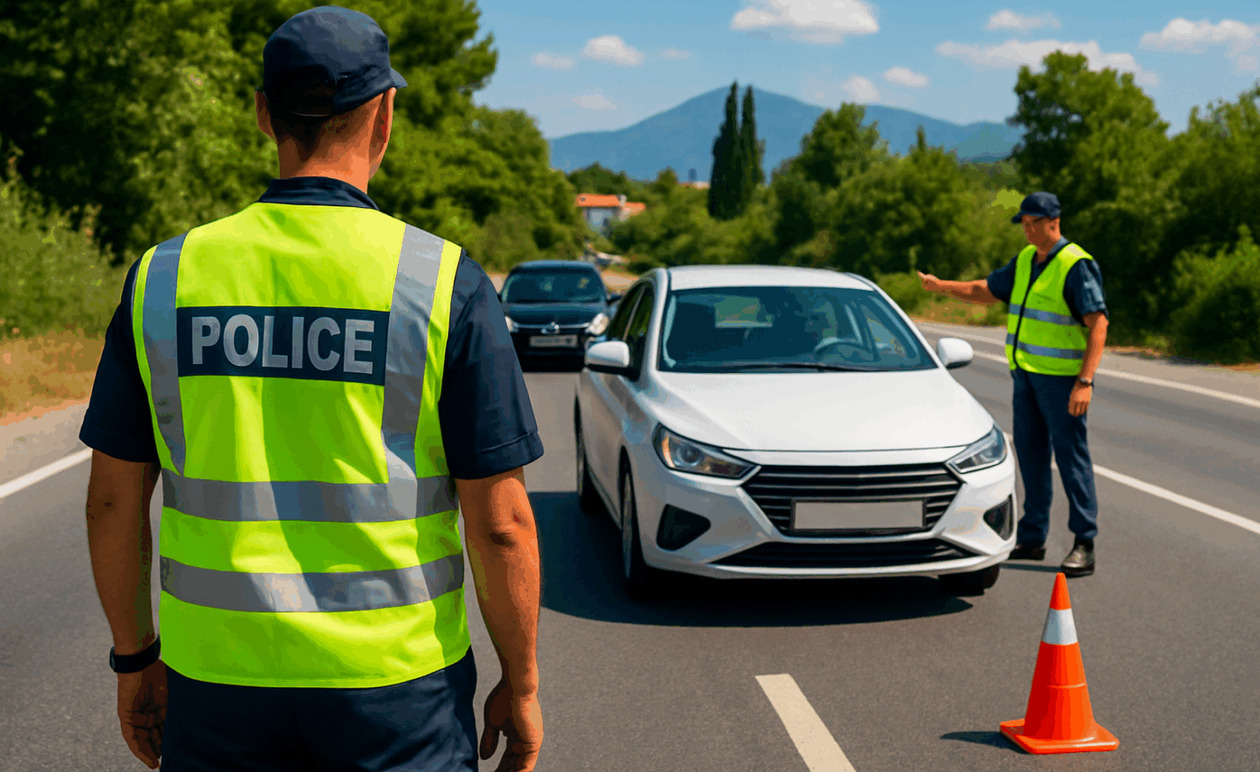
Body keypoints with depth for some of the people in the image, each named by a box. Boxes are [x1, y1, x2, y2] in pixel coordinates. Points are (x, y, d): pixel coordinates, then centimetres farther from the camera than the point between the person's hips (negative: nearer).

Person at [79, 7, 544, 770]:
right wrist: (521, 683, 2)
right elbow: (499, 523, -11)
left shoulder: (165, 276, -2)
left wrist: (135, 656, 16)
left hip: (218, 678, 3)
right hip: (394, 681, -2)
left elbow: (114, 501, 3)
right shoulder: (445, 281, -10)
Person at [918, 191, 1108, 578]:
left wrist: (1085, 381, -26)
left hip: (1062, 377, -8)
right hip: (1026, 373, 8)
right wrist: (941, 286, 19)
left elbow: (1098, 324, -19)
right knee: (1030, 454, 11)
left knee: (1071, 455, -5)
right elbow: (986, 291, 26)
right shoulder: (1025, 260, 11)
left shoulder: (1077, 265, -14)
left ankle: (1084, 545, 0)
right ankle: (1032, 538, 20)